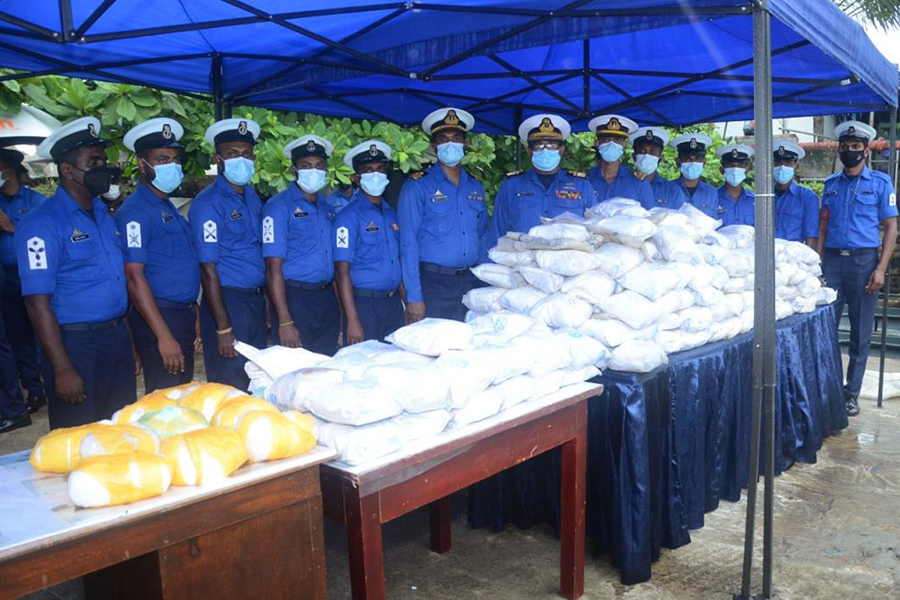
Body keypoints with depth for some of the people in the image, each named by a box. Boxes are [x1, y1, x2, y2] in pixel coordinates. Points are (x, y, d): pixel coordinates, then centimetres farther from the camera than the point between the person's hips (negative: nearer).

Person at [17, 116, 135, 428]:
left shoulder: (104, 214, 11)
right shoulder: (42, 223, -12)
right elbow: (38, 302, -16)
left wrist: (125, 337, 11)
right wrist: (63, 370, -18)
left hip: (118, 340, 7)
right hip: (75, 344, -7)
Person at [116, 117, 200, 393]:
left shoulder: (169, 207, 14)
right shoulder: (135, 211, -14)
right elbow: (134, 276, -20)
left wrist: (193, 314, 16)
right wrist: (164, 336, -24)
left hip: (184, 315, 9)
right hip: (159, 318, -9)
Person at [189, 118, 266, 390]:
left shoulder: (253, 196, 11)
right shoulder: (208, 203, -11)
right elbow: (208, 270, -15)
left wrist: (265, 302, 10)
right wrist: (223, 329, -18)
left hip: (257, 301, 7)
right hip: (227, 302, -7)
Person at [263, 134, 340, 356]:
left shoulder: (329, 208, 14)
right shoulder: (279, 207, -5)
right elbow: (273, 268, -12)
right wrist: (285, 322, -17)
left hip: (328, 301, 6)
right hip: (296, 298, -6)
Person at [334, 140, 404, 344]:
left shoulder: (393, 215, 13)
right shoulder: (348, 217, -6)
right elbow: (342, 271, -12)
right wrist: (352, 321, -18)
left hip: (394, 304, 6)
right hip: (364, 304, -6)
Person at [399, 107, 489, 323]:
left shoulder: (476, 187, 15)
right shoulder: (418, 186, 0)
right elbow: (408, 243, -6)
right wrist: (414, 297, -13)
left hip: (471, 283, 4)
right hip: (433, 282, -4)